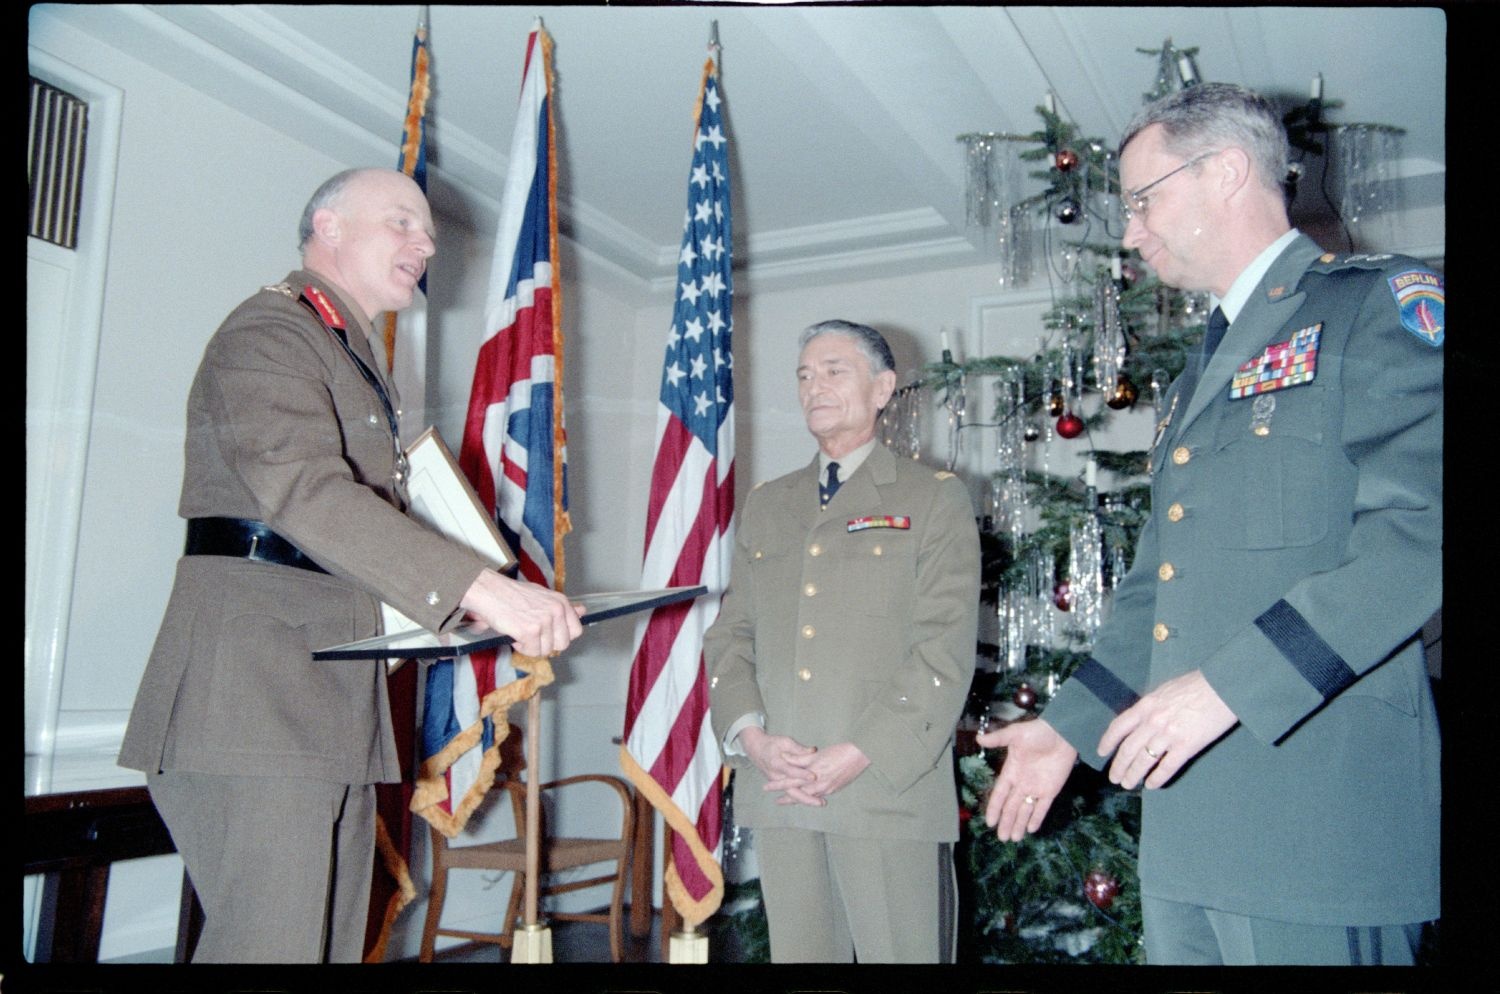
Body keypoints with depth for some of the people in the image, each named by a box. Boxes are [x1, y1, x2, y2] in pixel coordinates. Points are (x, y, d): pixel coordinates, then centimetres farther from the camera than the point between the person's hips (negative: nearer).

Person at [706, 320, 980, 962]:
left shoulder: (935, 500, 3)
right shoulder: (764, 506, 18)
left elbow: (945, 650, -6)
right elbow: (730, 635, 12)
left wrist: (861, 755, -15)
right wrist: (750, 735, -5)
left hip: (889, 790, -4)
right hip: (777, 791, 4)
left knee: (900, 953, 0)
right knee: (797, 951, 10)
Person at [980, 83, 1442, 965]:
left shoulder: (1381, 302, -3)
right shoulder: (1200, 377, 22)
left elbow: (1422, 523, -18)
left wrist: (1232, 684, -22)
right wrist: (1070, 725, 17)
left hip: (1319, 817, -8)